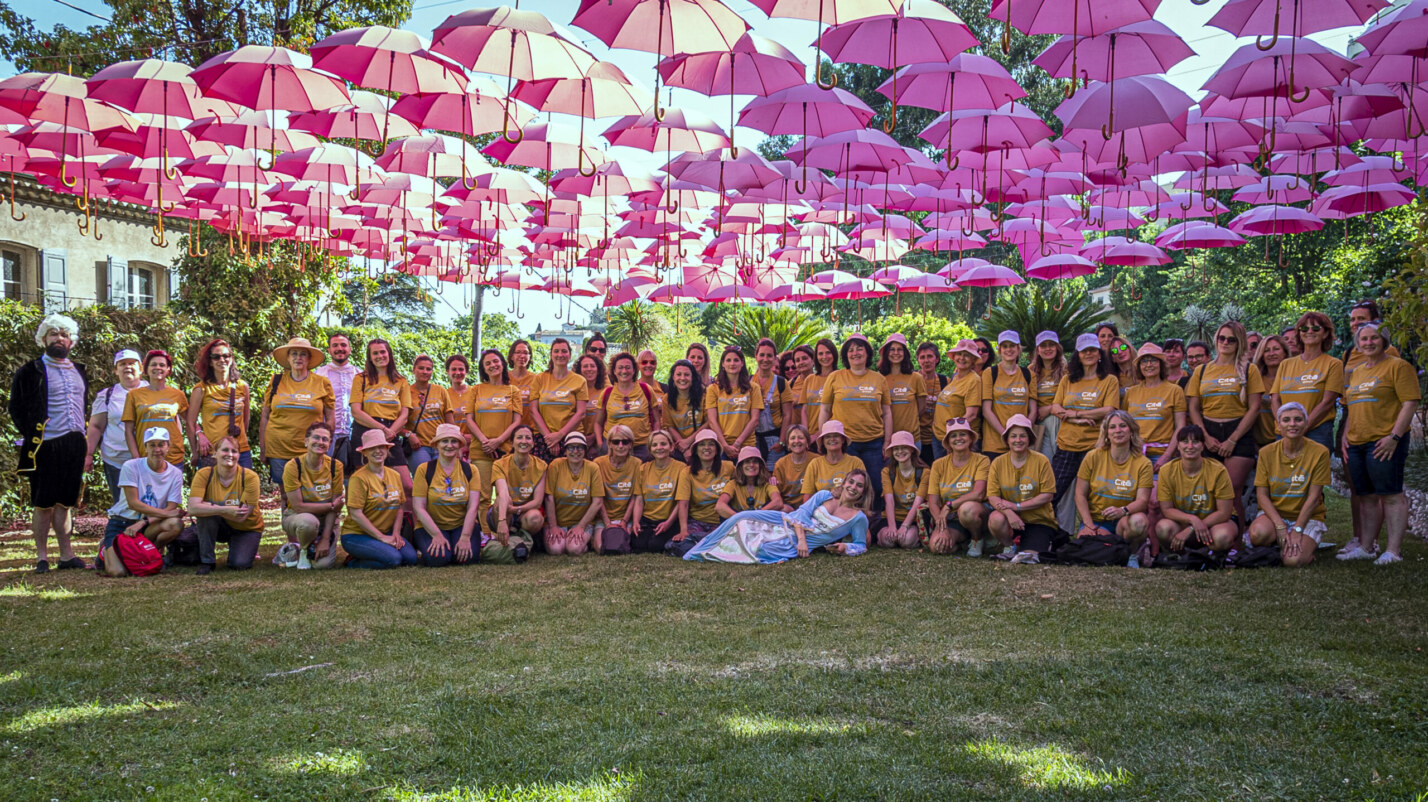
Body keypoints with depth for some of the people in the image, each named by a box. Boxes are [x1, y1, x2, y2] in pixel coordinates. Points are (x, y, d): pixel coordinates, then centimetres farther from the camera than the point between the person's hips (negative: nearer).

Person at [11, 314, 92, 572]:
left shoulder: (80, 372, 17)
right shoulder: (30, 372, -1)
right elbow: (16, 408, -3)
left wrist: (85, 440, 12)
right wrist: (31, 436, -9)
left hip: (75, 445, 5)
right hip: (45, 447, -5)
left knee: (65, 503, 10)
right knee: (43, 505, 1)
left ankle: (66, 554, 15)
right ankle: (42, 557, 7)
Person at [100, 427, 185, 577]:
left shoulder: (175, 474, -1)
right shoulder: (131, 467, -10)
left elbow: (171, 508, -7)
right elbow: (133, 503, -15)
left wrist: (143, 522, -24)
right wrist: (166, 513, -23)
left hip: (148, 526, 2)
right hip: (121, 523, -2)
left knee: (176, 524, -32)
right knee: (117, 572, -23)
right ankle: (106, 550, 15)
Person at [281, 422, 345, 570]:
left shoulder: (336, 466, -9)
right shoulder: (293, 466, -17)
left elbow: (335, 505, -10)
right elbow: (298, 506, -17)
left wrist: (326, 539, -17)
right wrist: (331, 506, -17)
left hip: (326, 519, 2)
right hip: (297, 517, -2)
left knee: (324, 563, -20)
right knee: (308, 522, -39)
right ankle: (302, 550, -4)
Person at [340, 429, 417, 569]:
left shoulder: (395, 475, 9)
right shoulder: (359, 478, -13)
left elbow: (399, 508, 12)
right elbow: (356, 514, -17)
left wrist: (396, 533, -6)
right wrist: (382, 537, -18)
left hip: (386, 533, 7)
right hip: (356, 535, -7)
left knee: (411, 558, -17)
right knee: (393, 559, -28)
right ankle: (353, 562, -3)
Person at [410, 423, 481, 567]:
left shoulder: (470, 470, 0)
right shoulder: (424, 470, -5)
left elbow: (473, 507, -9)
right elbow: (418, 508, -10)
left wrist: (465, 537, -21)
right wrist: (437, 535, -19)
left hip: (462, 525, 1)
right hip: (430, 526, -1)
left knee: (468, 556, -27)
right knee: (437, 557, -30)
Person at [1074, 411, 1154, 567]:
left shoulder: (1143, 463, 0)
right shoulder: (1093, 457, 1)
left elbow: (1142, 500, -9)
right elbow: (1080, 495, 1)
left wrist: (1123, 511, -31)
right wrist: (1089, 526, -11)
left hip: (1124, 520, 0)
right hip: (1096, 520, 0)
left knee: (1139, 521, -37)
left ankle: (1132, 554, -4)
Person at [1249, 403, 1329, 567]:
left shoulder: (1319, 452, -8)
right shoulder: (1267, 452, -2)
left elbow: (1313, 497, -9)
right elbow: (1262, 495, -5)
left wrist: (1297, 529, -16)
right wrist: (1280, 526, -18)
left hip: (1307, 517, -1)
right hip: (1274, 513, 1)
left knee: (1293, 560, -28)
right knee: (1258, 533, -35)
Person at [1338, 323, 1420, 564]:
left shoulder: (1398, 366, -3)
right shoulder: (1355, 372, 20)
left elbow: (1410, 403, -10)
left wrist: (1394, 436, -17)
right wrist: (1346, 434, 14)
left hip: (1384, 442, -7)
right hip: (1356, 444, 7)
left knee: (1391, 495, -5)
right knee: (1366, 497, 10)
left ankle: (1393, 550, -3)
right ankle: (1366, 547, 15)